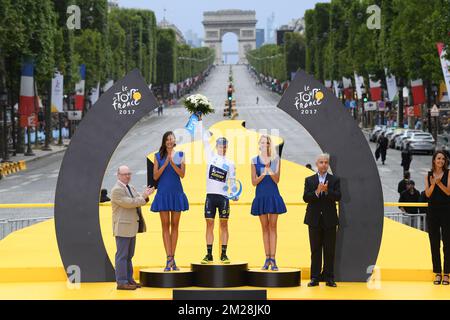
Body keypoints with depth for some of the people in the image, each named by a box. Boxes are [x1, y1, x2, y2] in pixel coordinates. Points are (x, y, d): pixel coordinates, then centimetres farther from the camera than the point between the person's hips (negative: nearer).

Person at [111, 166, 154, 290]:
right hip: (123, 227, -9)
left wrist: (145, 195, -9)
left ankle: (129, 279, 18)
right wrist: (143, 196, -16)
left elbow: (139, 201, 12)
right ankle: (121, 282, -4)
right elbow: (129, 203, -23)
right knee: (122, 255, -6)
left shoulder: (130, 187, 14)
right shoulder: (117, 190, -16)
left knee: (129, 255, 12)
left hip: (131, 227, 9)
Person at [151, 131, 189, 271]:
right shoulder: (158, 156, 5)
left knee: (175, 225, 4)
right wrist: (165, 163, -12)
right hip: (163, 192, -1)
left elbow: (182, 174, -3)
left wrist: (172, 163, -18)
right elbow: (155, 176, 0)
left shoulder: (180, 155, 6)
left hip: (176, 192, 1)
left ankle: (172, 258, 9)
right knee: (165, 225, -5)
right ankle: (169, 259, -9)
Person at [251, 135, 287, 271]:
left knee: (272, 227, -3)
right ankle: (267, 259, 7)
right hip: (261, 196, 1)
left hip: (273, 196, -1)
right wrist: (263, 174, -15)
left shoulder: (276, 159, 2)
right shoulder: (255, 160, 4)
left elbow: (276, 180, -4)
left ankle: (273, 259, -5)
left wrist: (269, 168, -17)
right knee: (265, 227, 4)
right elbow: (254, 182, 1)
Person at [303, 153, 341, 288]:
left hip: (329, 220, -1)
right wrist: (317, 192, -19)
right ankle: (315, 278, 7)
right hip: (314, 220, 1)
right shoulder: (309, 180, 8)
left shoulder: (335, 180, 5)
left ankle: (329, 278, 6)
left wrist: (326, 191, -22)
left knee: (329, 250, 1)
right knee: (315, 250, 3)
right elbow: (305, 198, -4)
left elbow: (338, 196, -8)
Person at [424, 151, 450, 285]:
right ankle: (437, 273, 11)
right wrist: (433, 184, -19)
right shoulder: (428, 176, 8)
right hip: (432, 210, 3)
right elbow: (428, 194, -1)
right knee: (434, 243, 4)